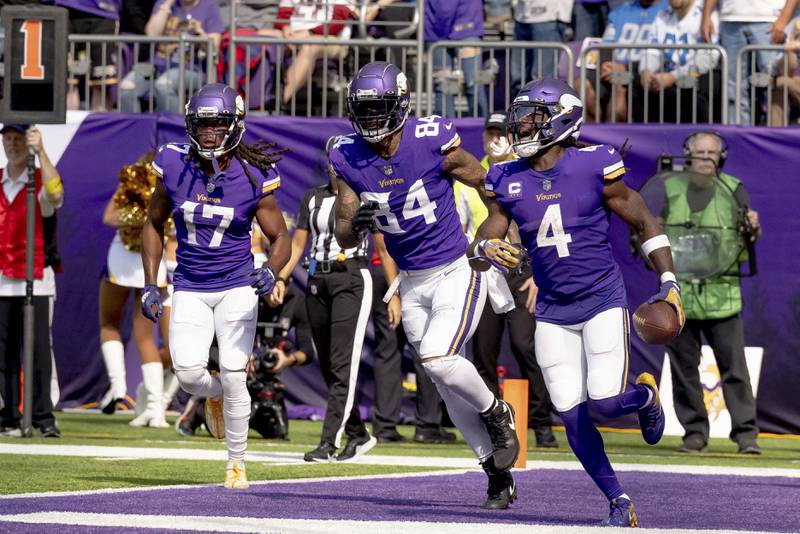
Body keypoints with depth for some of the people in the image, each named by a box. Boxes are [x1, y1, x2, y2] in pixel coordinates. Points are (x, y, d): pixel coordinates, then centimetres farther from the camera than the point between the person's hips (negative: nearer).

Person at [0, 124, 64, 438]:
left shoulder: (41, 180, 2)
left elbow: (55, 192, -22)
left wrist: (40, 152, -28)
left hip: (35, 280, -3)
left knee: (38, 348, -8)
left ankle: (43, 418, -8)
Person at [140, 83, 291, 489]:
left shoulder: (254, 178, -10)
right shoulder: (175, 167, -6)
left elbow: (280, 237, 0)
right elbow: (154, 224, 9)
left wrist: (271, 272, -22)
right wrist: (150, 285, 5)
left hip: (236, 287, -1)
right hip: (189, 288, 2)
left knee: (233, 377, -9)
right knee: (188, 371, -16)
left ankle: (237, 463, 9)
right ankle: (214, 396, 22)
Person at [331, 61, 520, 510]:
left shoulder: (432, 144, -18)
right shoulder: (349, 159, -5)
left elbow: (491, 186, -5)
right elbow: (344, 240, 0)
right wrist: (356, 223, -23)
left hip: (457, 271, -5)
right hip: (413, 283, 5)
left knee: (439, 360, -24)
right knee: (452, 386, 9)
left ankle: (497, 414, 5)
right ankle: (500, 474, 23)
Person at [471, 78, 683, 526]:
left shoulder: (594, 167, -11)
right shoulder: (508, 181, 0)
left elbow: (644, 222, -3)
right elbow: (479, 251, 2)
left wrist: (670, 285, -9)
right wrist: (487, 250, -23)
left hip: (603, 300, -4)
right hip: (552, 310, 4)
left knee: (605, 402, -15)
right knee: (572, 417, -2)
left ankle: (646, 395, 21)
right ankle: (619, 502, 12)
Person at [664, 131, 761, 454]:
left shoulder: (733, 190, 6)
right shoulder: (671, 190, 9)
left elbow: (751, 239, 11)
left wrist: (754, 227, -10)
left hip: (721, 293, -2)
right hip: (678, 291, 2)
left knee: (733, 365, -6)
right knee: (683, 365, 4)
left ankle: (746, 433, -3)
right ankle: (694, 432, 13)